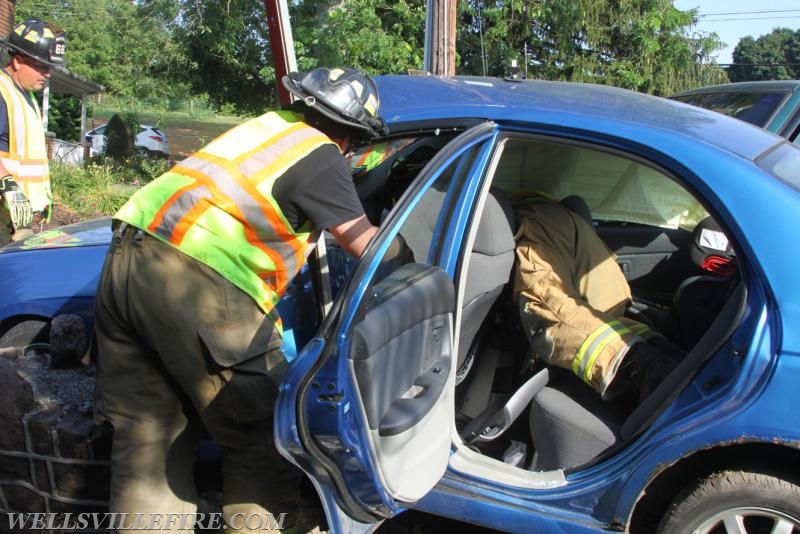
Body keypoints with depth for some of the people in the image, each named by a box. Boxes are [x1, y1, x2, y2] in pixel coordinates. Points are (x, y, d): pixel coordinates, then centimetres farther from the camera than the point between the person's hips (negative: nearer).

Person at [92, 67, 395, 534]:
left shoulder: (271, 124, 22)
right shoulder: (322, 157, -1)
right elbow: (365, 244, 0)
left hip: (128, 259, 9)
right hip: (198, 287, -9)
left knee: (147, 441, 16)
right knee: (263, 438, 7)